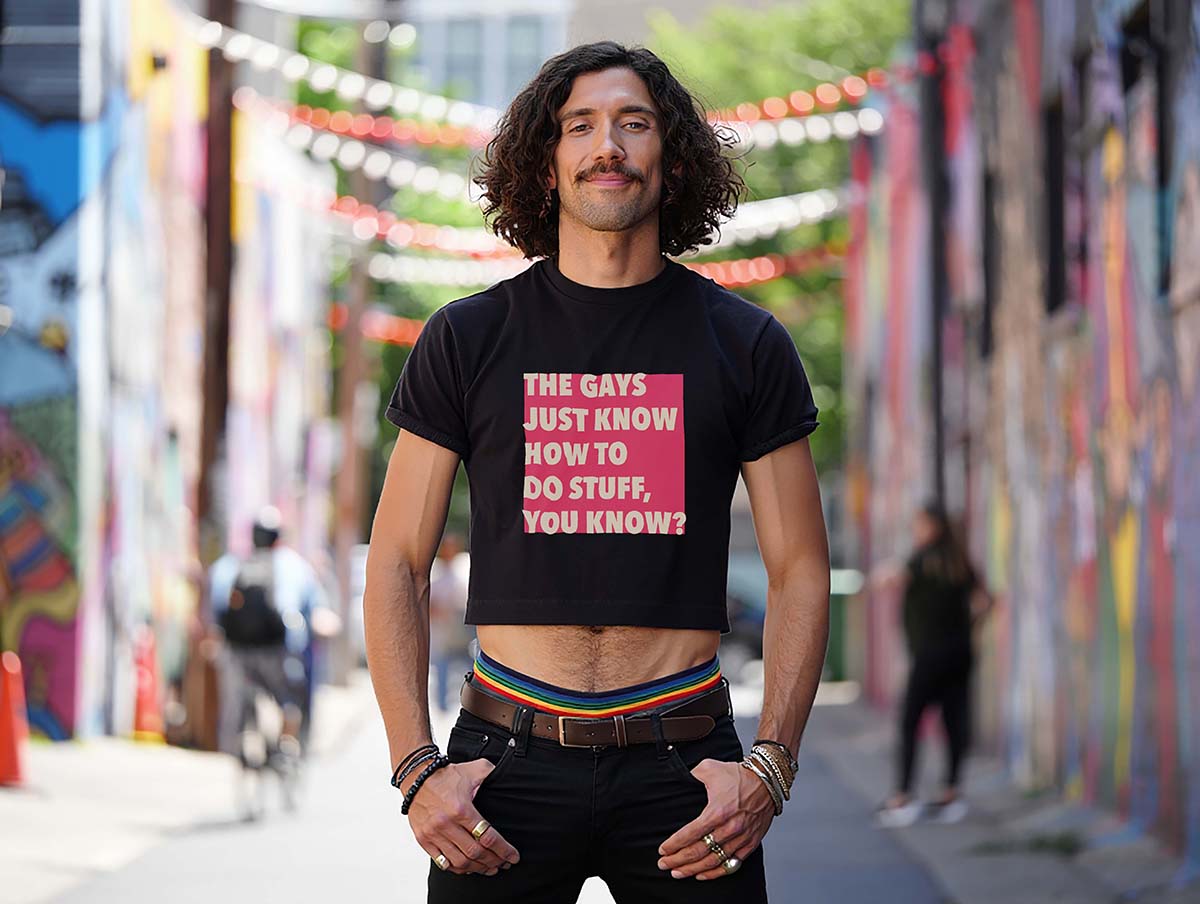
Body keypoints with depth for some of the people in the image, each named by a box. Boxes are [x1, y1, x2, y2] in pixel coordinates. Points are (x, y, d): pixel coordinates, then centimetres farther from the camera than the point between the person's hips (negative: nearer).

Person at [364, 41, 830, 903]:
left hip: (681, 764, 0)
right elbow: (397, 566, 5)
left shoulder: (746, 345, 6)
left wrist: (770, 766, -7)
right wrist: (417, 767, -6)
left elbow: (800, 571, 6)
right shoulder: (466, 340, 5)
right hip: (509, 758, 0)